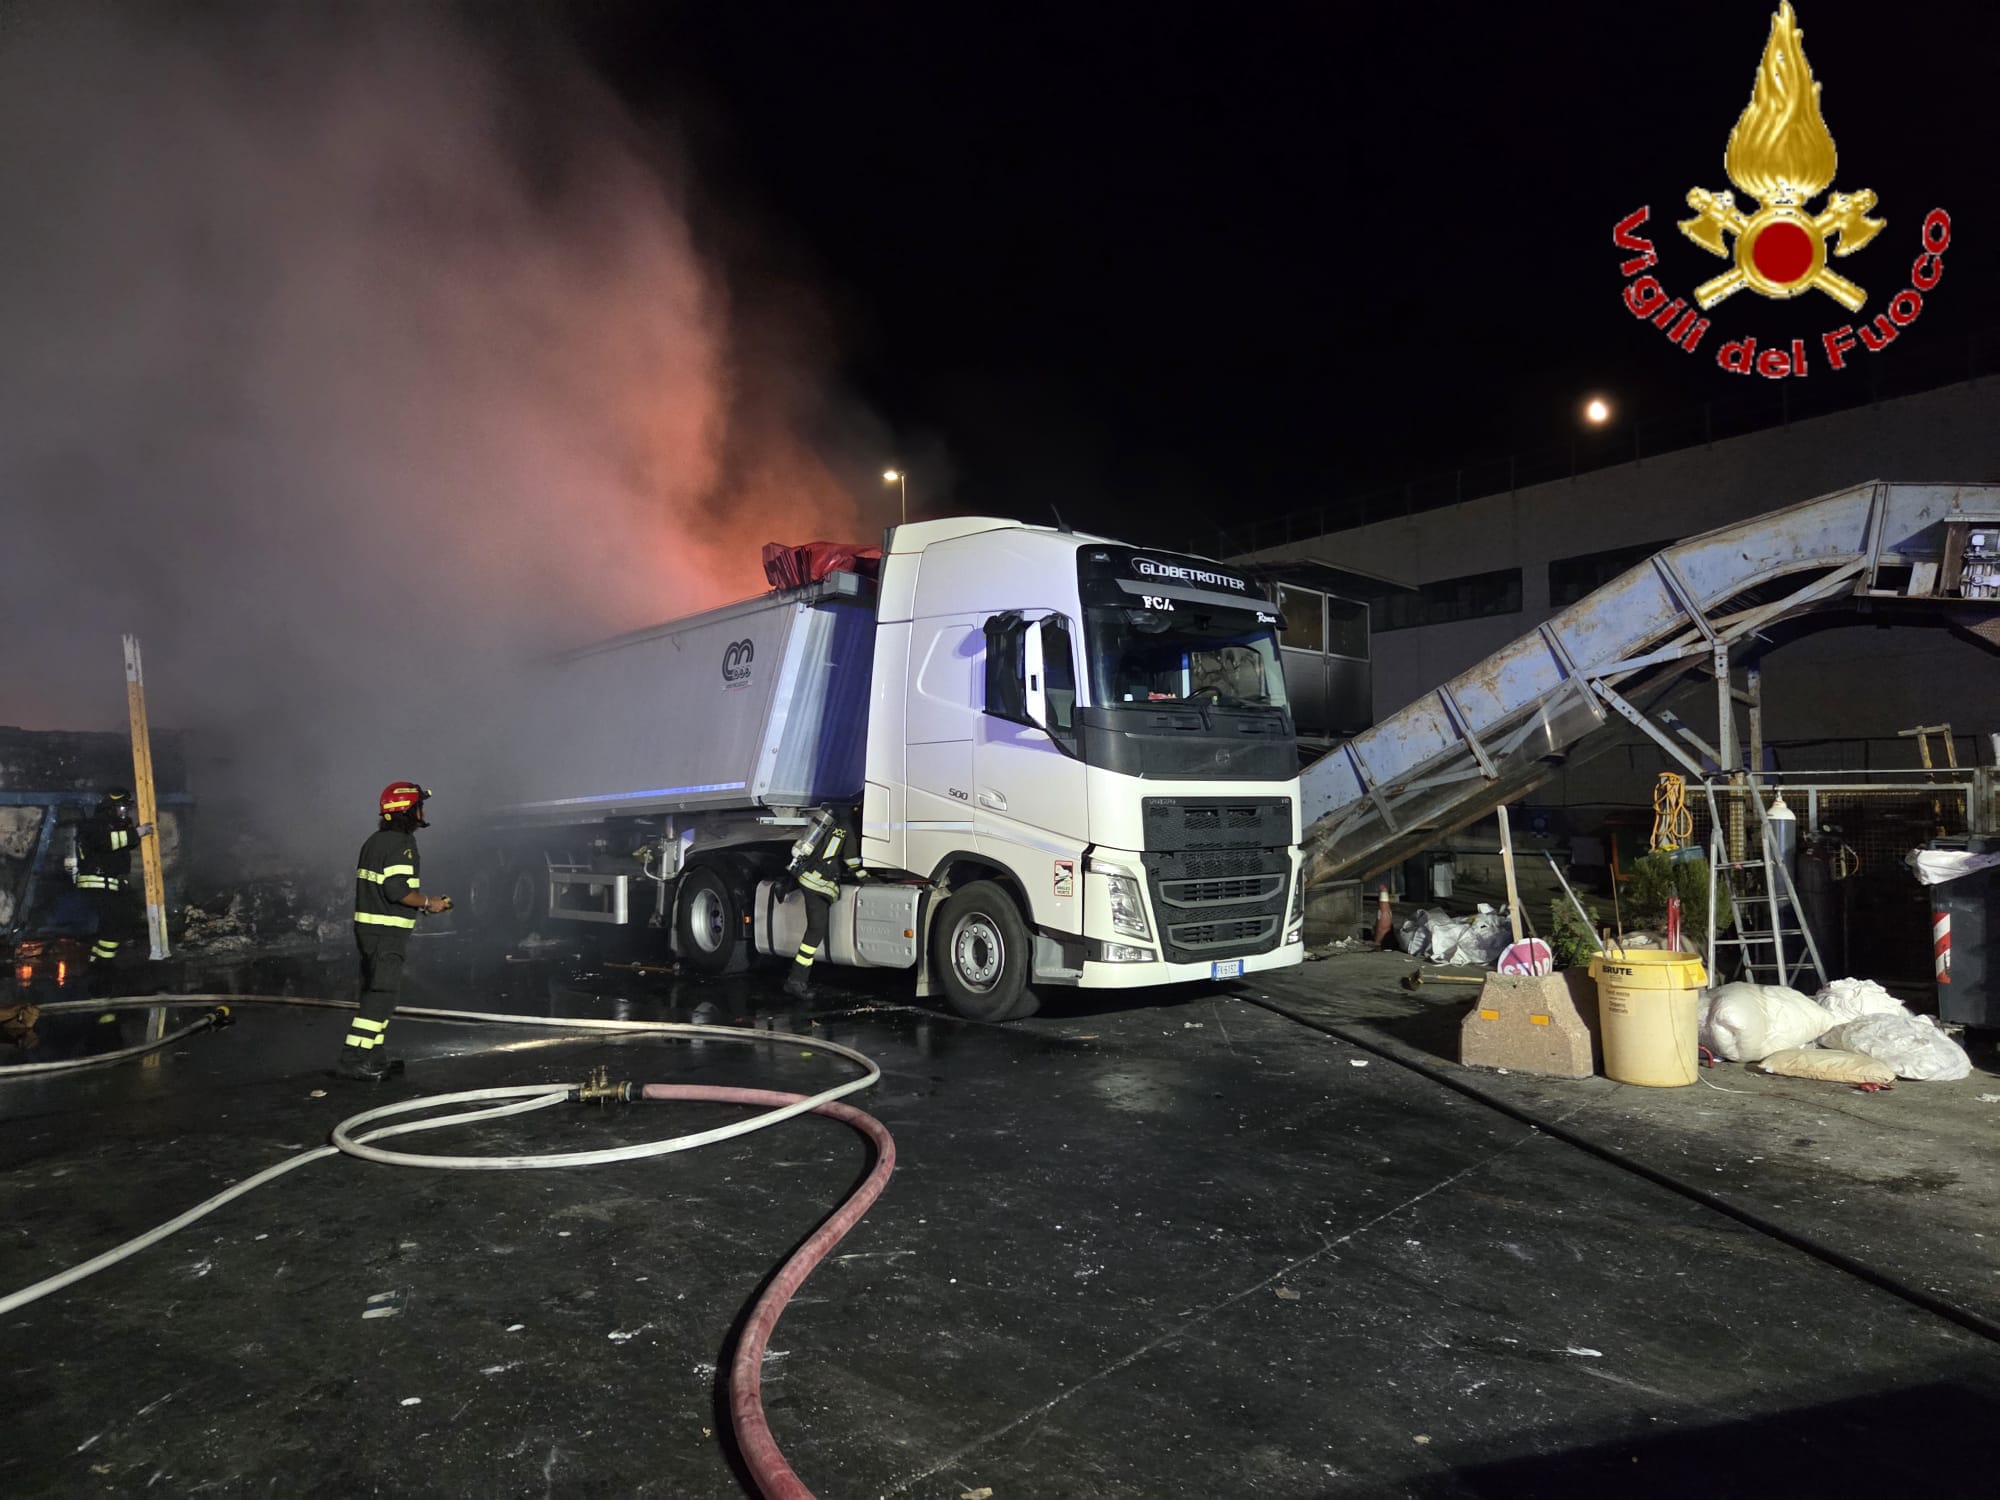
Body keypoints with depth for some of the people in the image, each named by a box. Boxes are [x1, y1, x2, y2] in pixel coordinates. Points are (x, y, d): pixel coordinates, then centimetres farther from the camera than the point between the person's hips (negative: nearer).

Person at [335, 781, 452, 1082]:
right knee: (381, 994, -9)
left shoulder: (376, 840, 17)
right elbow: (397, 889, -24)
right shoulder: (401, 843, -15)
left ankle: (372, 1058, 22)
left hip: (370, 927, 10)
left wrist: (423, 902, 18)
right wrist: (428, 903, -10)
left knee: (377, 992, 15)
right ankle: (352, 1060, -10)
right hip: (387, 932, -10)